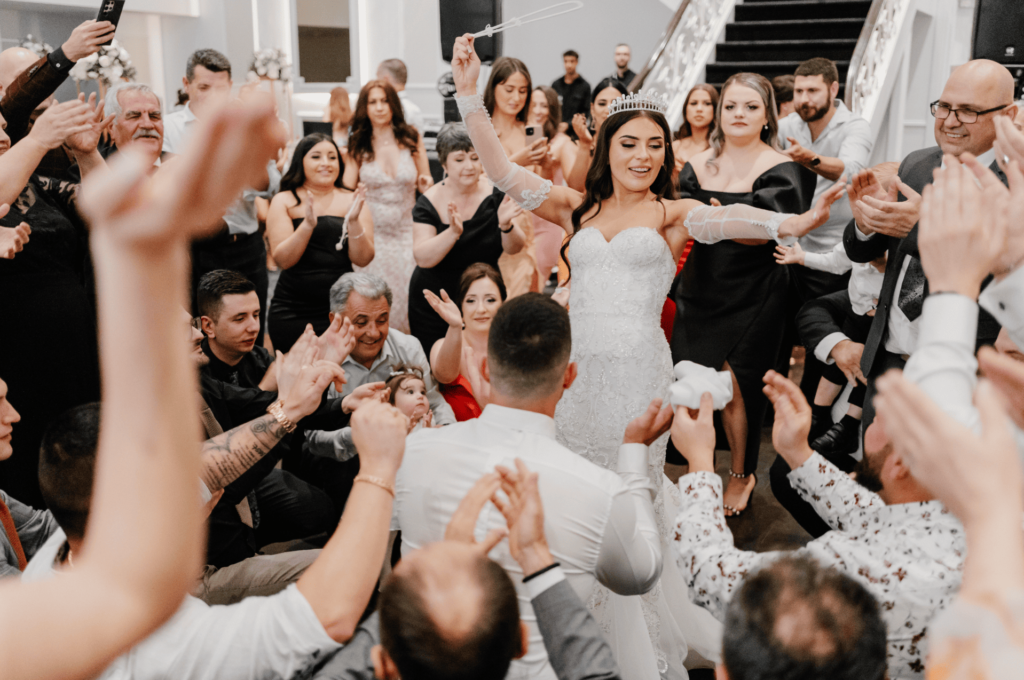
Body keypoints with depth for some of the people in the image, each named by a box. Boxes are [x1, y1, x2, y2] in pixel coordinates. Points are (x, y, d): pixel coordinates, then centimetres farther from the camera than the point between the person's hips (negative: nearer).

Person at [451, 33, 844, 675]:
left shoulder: (670, 213, 5)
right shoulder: (579, 209, 12)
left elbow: (720, 218, -15)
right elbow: (502, 169, 5)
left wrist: (790, 223, -36)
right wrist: (470, 92, -5)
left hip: (638, 367, -3)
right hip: (576, 366, 3)